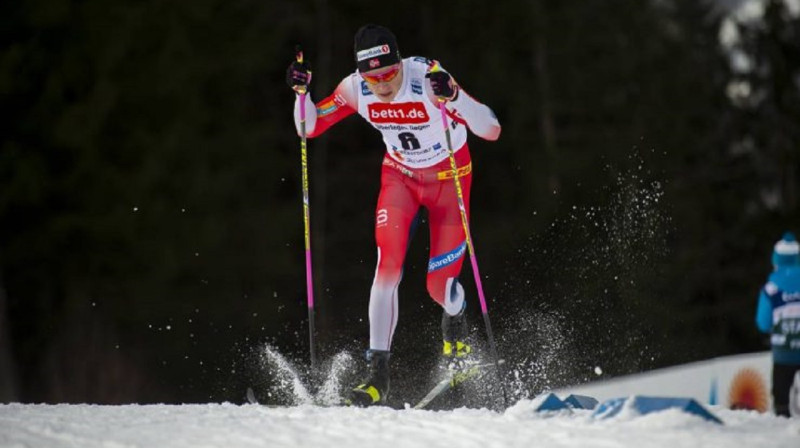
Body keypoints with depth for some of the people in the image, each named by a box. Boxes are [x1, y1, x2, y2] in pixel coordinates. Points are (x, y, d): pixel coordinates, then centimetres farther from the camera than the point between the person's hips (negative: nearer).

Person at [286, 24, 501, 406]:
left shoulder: (429, 80, -32)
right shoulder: (356, 88, -19)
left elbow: (491, 130, -37)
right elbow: (309, 128, -6)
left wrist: (454, 97, -53)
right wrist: (302, 92, -26)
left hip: (449, 176, -3)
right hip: (400, 174, 3)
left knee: (439, 285, -5)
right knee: (388, 267, -16)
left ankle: (454, 323, 34)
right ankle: (378, 374, -13)